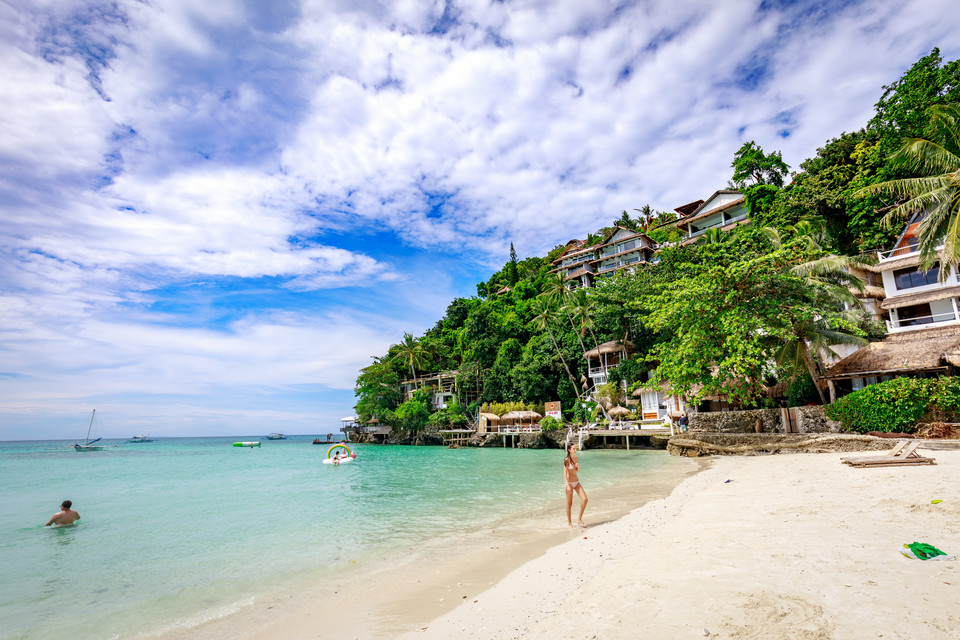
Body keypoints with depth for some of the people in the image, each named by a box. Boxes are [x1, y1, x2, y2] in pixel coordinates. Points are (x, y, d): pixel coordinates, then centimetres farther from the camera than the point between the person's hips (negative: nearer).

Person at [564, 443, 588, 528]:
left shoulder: (576, 458, 7)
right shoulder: (567, 460, -12)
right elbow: (565, 472, -17)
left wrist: (577, 466, -6)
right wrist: (567, 484, -28)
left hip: (577, 482, 6)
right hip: (569, 483, -6)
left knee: (584, 499, -7)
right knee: (569, 503, 2)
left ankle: (579, 519, 7)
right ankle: (569, 522, 19)